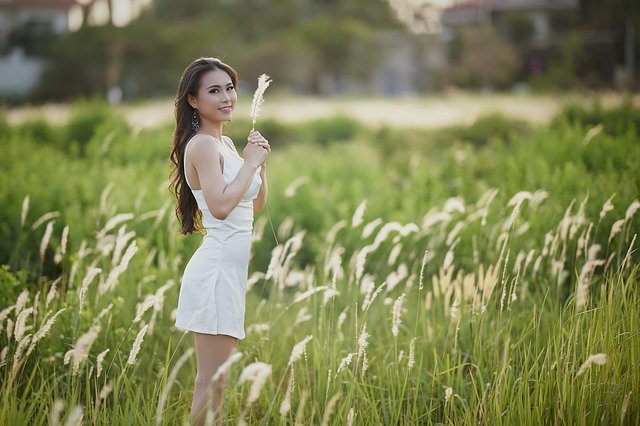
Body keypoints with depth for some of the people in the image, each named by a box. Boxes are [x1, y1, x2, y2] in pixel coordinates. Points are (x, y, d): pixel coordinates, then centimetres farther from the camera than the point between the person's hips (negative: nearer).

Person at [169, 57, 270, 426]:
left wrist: (261, 162, 6)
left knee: (216, 380, 14)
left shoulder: (226, 143, 15)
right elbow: (221, 206, -25)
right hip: (217, 268, -10)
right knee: (212, 383, -8)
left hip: (232, 270, 10)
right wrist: (250, 162, -15)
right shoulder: (202, 145, -12)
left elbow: (256, 205, 21)